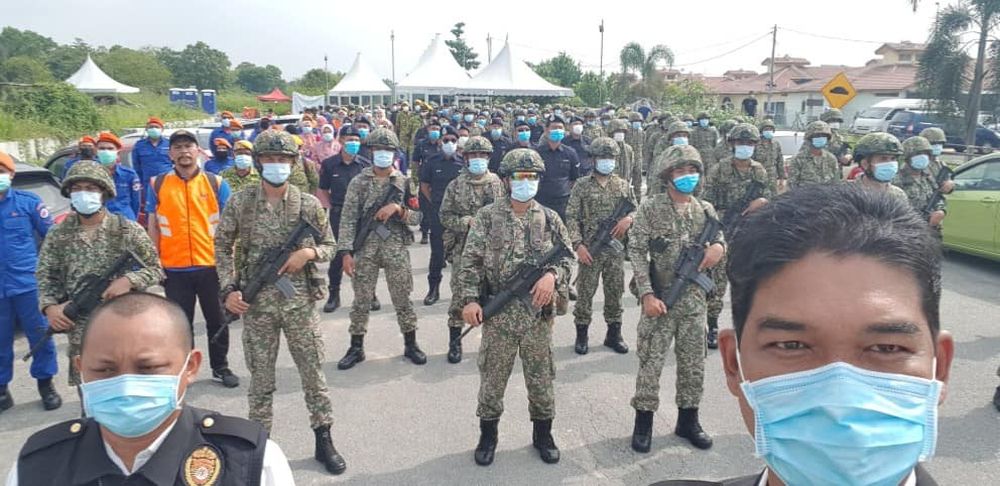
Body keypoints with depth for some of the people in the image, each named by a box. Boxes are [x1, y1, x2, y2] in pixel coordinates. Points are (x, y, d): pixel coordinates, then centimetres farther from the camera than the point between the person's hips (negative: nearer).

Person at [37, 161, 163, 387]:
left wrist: (129, 281, -19)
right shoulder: (58, 234, 4)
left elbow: (155, 270, -1)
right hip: (81, 332, 3)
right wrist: (49, 307, -9)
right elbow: (45, 275, 8)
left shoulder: (128, 230, -4)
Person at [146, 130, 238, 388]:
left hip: (211, 265, 0)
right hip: (174, 268, 0)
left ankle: (221, 367, 27)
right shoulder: (158, 185, 3)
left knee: (217, 319, 11)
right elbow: (153, 227, 6)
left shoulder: (216, 183, 1)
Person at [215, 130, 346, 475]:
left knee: (313, 373, 7)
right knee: (260, 377, 11)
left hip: (300, 301, 0)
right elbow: (222, 247, 6)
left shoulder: (309, 204, -1)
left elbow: (330, 246, 7)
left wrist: (308, 253, -15)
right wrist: (228, 288, -5)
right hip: (256, 303, 0)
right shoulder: (239, 204, -1)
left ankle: (324, 440, 21)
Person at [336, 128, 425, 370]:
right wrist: (346, 252, -11)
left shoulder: (404, 182, 4)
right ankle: (356, 348, 20)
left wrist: (397, 208, -17)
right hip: (365, 250, 0)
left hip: (396, 250, 0)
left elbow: (417, 217, 2)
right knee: (361, 301, 7)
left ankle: (410, 344, 22)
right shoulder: (358, 181, 1)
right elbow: (348, 218, -4)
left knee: (403, 300, 7)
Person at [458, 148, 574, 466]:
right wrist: (470, 299, -14)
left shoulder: (550, 219, 4)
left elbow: (567, 256, 8)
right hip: (497, 313, -1)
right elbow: (470, 262, -4)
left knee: (541, 378, 12)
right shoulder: (487, 217, -2)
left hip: (539, 314, 2)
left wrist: (552, 275, -13)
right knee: (492, 379, 9)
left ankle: (542, 434, 31)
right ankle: (488, 436, 28)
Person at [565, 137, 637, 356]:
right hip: (590, 249, -3)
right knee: (585, 292, 2)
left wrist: (628, 219, -9)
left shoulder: (623, 185, 9)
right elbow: (571, 217, -4)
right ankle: (581, 335, 14)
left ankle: (614, 333, 23)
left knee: (615, 292, 10)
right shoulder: (582, 186, -1)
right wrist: (578, 244, -13)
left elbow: (637, 209, 14)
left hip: (616, 248, 3)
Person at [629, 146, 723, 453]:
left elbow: (721, 242, 18)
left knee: (693, 363, 12)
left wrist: (719, 247, -9)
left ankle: (688, 420, 28)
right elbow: (637, 252, -9)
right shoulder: (650, 208, -5)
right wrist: (647, 294, -16)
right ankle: (643, 423, 15)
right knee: (651, 362, 1)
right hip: (660, 299, -4)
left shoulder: (705, 210, 8)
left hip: (694, 299, 4)